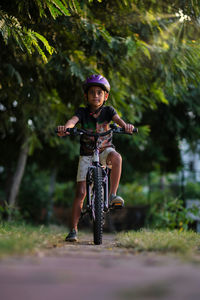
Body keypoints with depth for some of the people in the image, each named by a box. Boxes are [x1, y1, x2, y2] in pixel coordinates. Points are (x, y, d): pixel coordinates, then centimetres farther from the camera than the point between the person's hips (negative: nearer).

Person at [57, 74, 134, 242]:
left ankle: (113, 195, -27)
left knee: (116, 157, -37)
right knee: (81, 192, -7)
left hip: (105, 150, 0)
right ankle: (74, 229, 0)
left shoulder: (107, 110, -3)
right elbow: (73, 121, -25)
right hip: (86, 155, 0)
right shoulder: (83, 112, -5)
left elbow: (118, 119, -21)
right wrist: (65, 128, -49)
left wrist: (126, 126, -45)